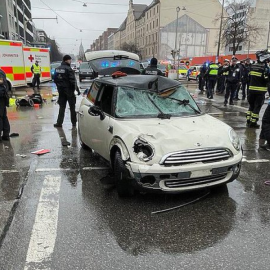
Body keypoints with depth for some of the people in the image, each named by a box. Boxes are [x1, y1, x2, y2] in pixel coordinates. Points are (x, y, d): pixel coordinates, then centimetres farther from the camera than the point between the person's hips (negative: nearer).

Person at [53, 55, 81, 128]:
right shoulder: (68, 69, -15)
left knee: (62, 107, 11)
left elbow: (55, 80, 12)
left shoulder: (57, 69, 7)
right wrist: (77, 90, -12)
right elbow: (73, 81, -18)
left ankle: (59, 123, 8)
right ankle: (74, 123, 14)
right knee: (72, 107, 7)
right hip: (69, 91, -6)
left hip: (61, 91, 6)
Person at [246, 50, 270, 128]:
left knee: (251, 105, 16)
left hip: (251, 89, 6)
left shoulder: (252, 66, 6)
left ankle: (248, 121, 16)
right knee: (257, 107, 1)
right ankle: (253, 123, 1)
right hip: (260, 90, -6)